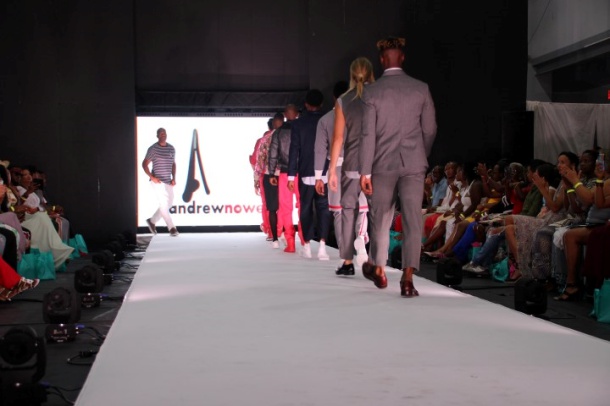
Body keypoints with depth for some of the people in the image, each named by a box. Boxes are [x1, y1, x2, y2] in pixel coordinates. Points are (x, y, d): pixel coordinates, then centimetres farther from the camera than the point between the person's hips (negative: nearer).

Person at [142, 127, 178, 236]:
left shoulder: (171, 148, 9)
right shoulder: (153, 149, -6)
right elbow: (144, 164, -3)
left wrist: (174, 178, 6)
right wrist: (152, 177, -13)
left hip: (168, 181, 6)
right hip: (157, 181, -6)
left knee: (169, 203, 9)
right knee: (163, 204, -7)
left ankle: (152, 221, 28)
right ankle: (172, 228, -2)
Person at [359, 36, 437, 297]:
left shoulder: (372, 92, -5)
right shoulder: (421, 89, 0)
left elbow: (368, 134, -7)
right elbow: (430, 129, 4)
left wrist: (365, 172, -5)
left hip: (383, 164, 0)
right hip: (413, 163, 0)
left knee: (381, 218, 15)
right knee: (412, 220, 0)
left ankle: (378, 269, 32)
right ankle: (407, 279, -7)